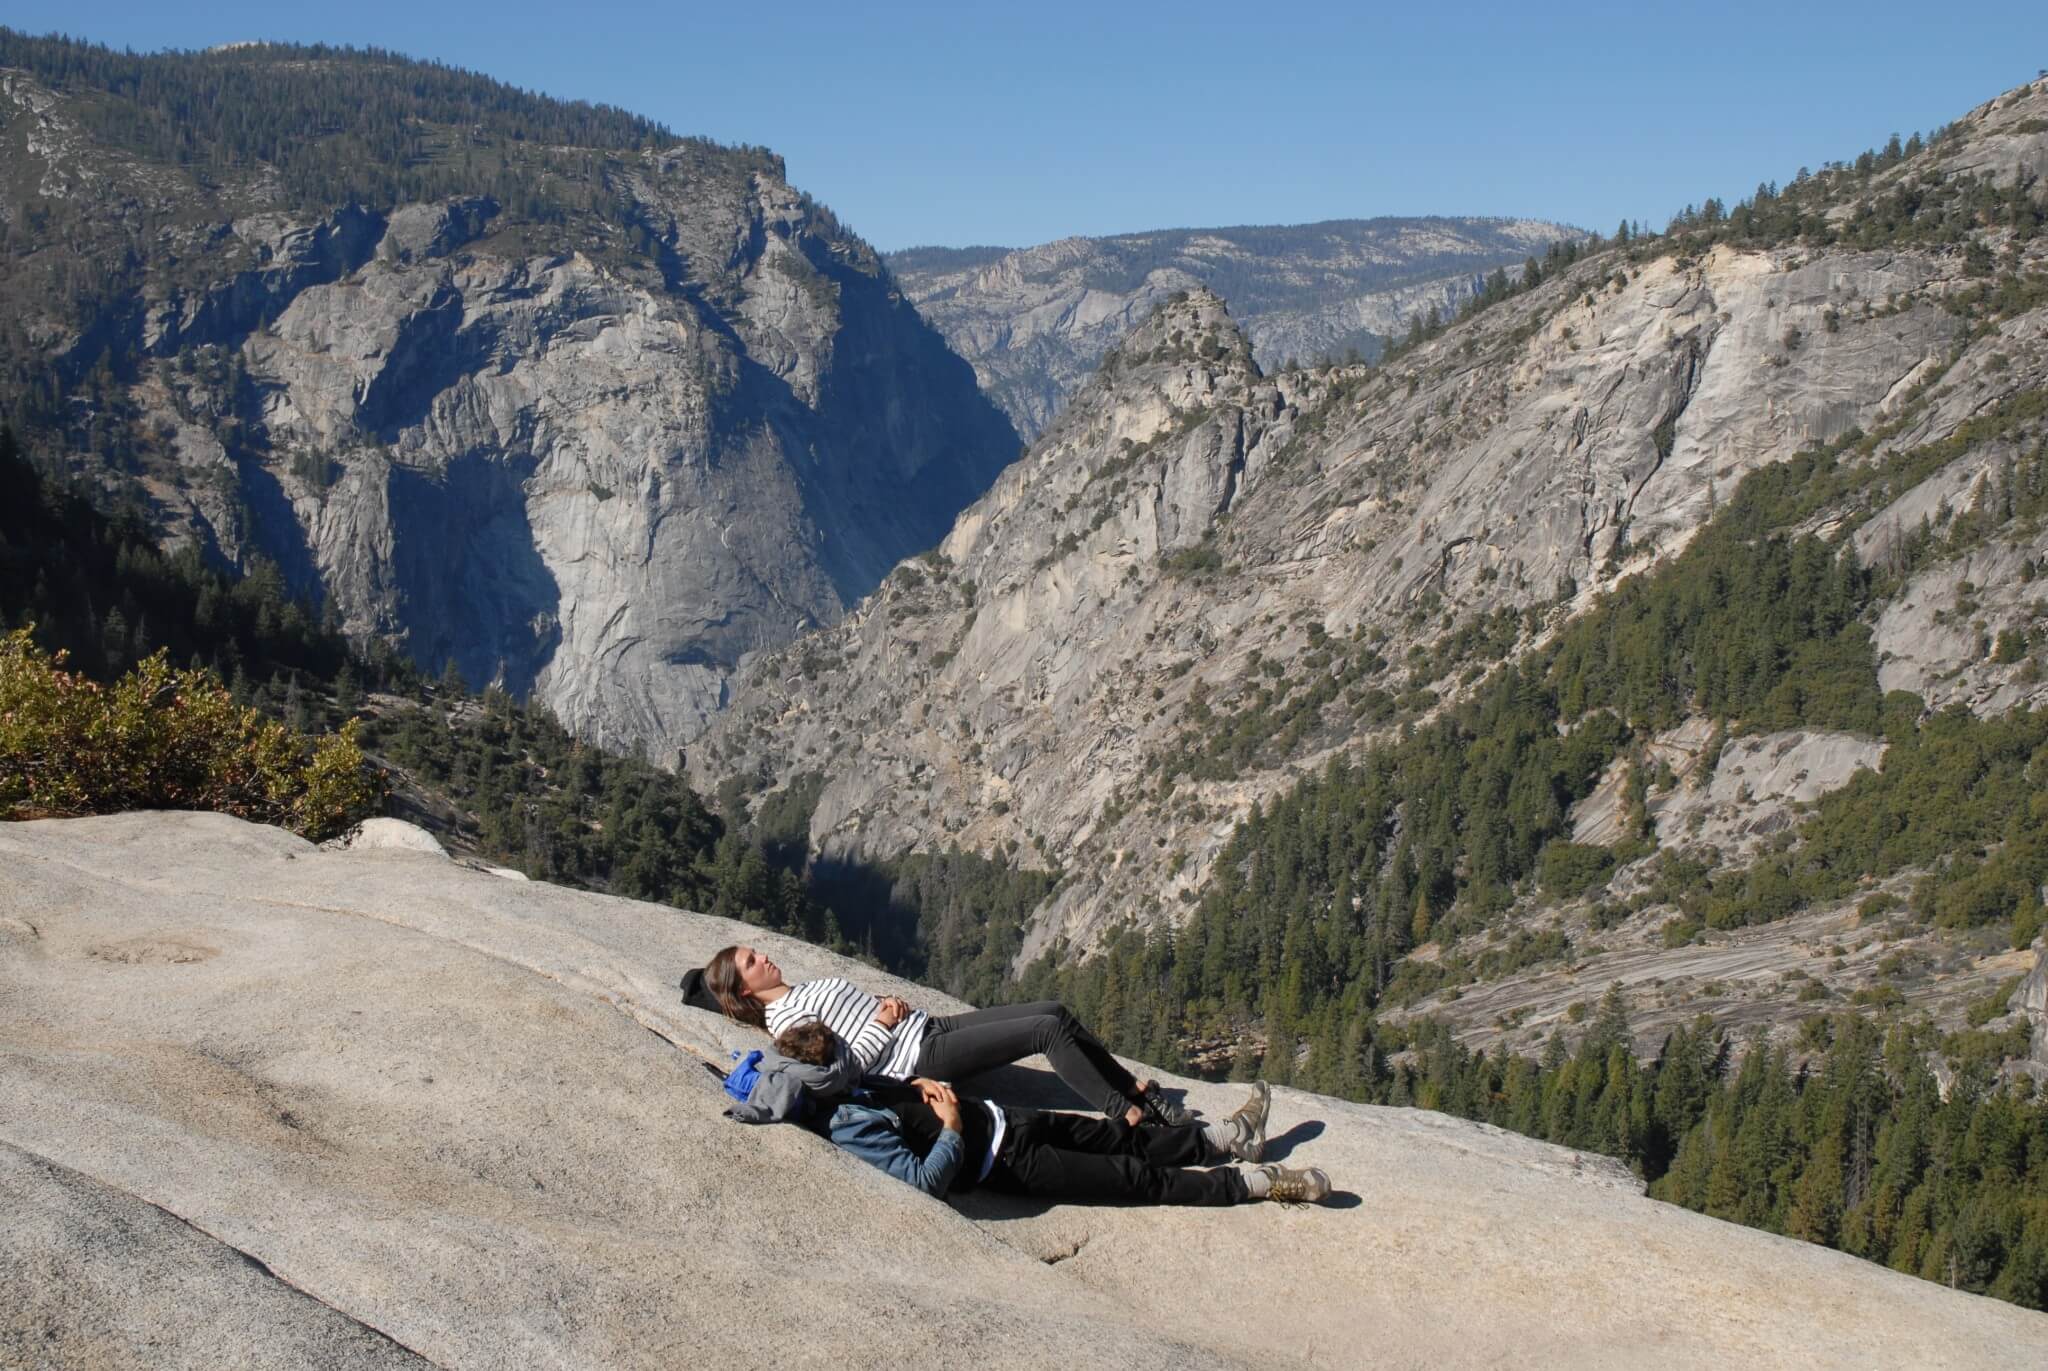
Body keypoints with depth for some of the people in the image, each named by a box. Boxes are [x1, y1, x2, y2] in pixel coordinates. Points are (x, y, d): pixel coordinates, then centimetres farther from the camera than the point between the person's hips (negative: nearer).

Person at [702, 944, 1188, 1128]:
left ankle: (1134, 1087, 4)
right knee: (1049, 1029, -18)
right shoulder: (784, 1020, -8)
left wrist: (889, 1002, 5)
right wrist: (881, 1024, -12)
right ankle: (1127, 1116, -12)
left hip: (931, 1024, 9)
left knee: (1056, 1011, -4)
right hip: (924, 1056, -9)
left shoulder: (808, 989, 19)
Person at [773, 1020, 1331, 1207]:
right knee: (1137, 1177, -2)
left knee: (1119, 1137, 16)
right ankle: (1259, 1184, 5)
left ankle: (1228, 1138, 28)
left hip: (996, 1116, 9)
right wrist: (952, 1130, -26)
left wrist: (920, 1087, 1)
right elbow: (926, 1180, -32)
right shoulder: (850, 1129, -26)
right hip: (1009, 1163, -9)